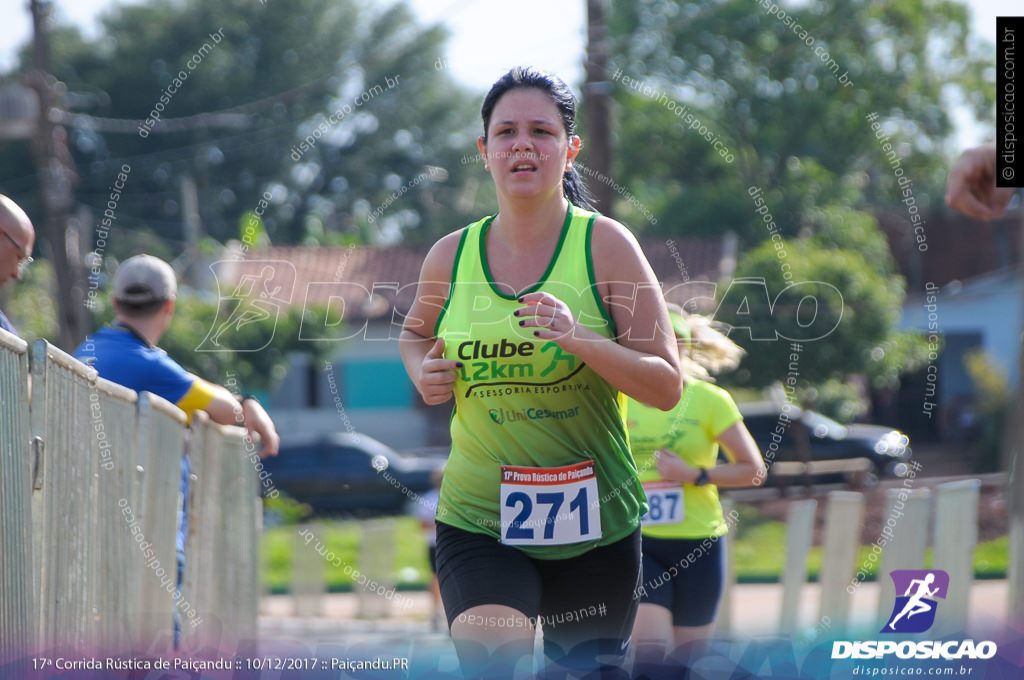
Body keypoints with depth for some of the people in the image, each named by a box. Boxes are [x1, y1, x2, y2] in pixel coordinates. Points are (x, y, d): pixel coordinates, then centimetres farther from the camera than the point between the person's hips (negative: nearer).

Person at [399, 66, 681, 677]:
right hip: (477, 518, 0)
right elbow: (416, 333, 24)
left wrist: (578, 338, -22)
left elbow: (666, 386, -7)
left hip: (595, 523, 0)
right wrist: (423, 371, 2)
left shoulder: (606, 246, -5)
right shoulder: (451, 256, 2)